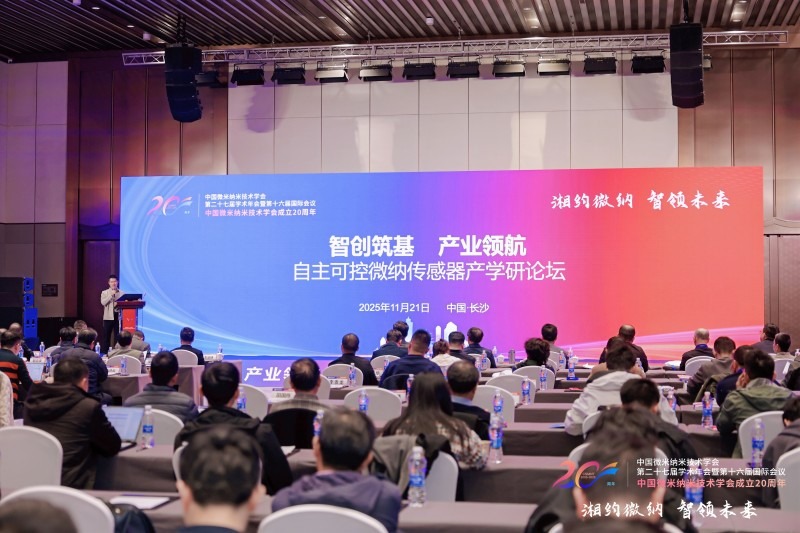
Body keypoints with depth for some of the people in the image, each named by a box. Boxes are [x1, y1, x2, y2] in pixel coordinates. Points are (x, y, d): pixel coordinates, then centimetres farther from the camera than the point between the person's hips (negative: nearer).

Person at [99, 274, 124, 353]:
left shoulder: (122, 293, 7)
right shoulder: (104, 293, 5)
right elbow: (103, 302, -11)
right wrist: (111, 295, -15)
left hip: (118, 317, 0)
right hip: (108, 317, 0)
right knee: (106, 336, 2)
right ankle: (105, 353, 6)